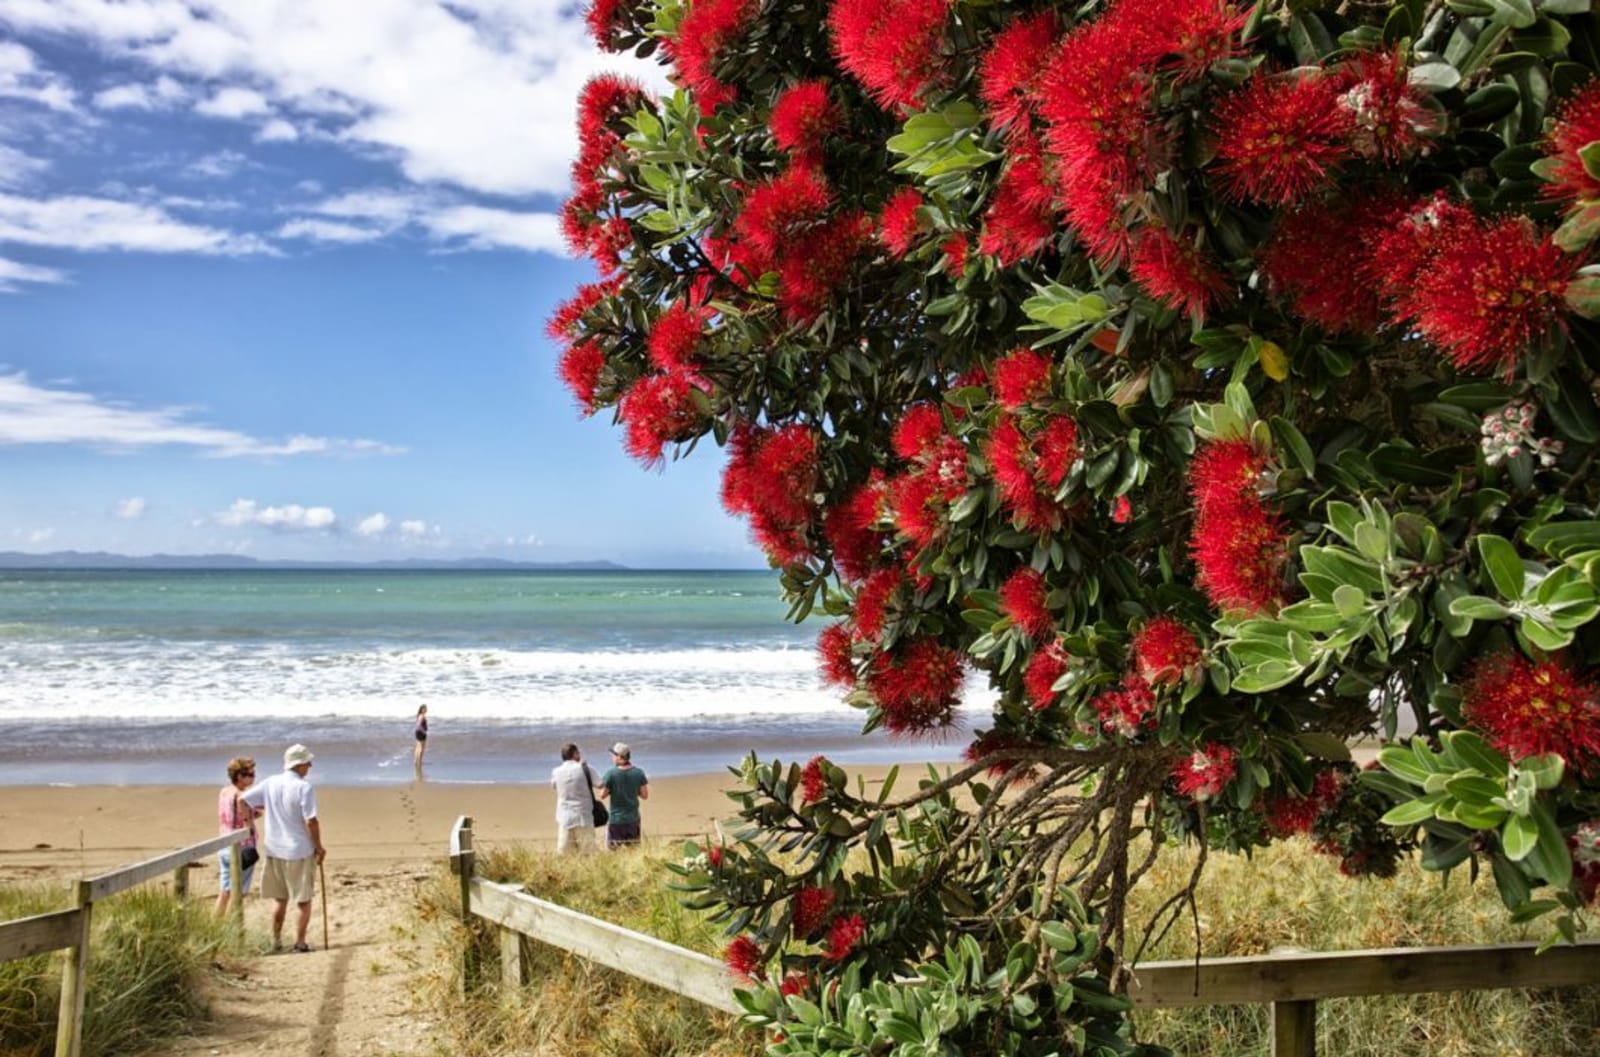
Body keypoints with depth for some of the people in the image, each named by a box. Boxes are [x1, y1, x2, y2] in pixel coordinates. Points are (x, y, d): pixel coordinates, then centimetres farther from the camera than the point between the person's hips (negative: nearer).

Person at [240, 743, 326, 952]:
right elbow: (311, 821, -19)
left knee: (279, 898, 19)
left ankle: (276, 941, 23)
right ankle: (299, 942, 9)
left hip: (274, 850, 5)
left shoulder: (270, 783, 0)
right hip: (300, 851, -5)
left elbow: (243, 800, 2)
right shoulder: (303, 787, -16)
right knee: (303, 900, 8)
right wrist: (319, 847, -7)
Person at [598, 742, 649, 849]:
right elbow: (644, 795, 0)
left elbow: (602, 795, -8)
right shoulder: (638, 773, -3)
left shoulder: (610, 774, -13)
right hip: (633, 819, 3)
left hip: (616, 820, -3)